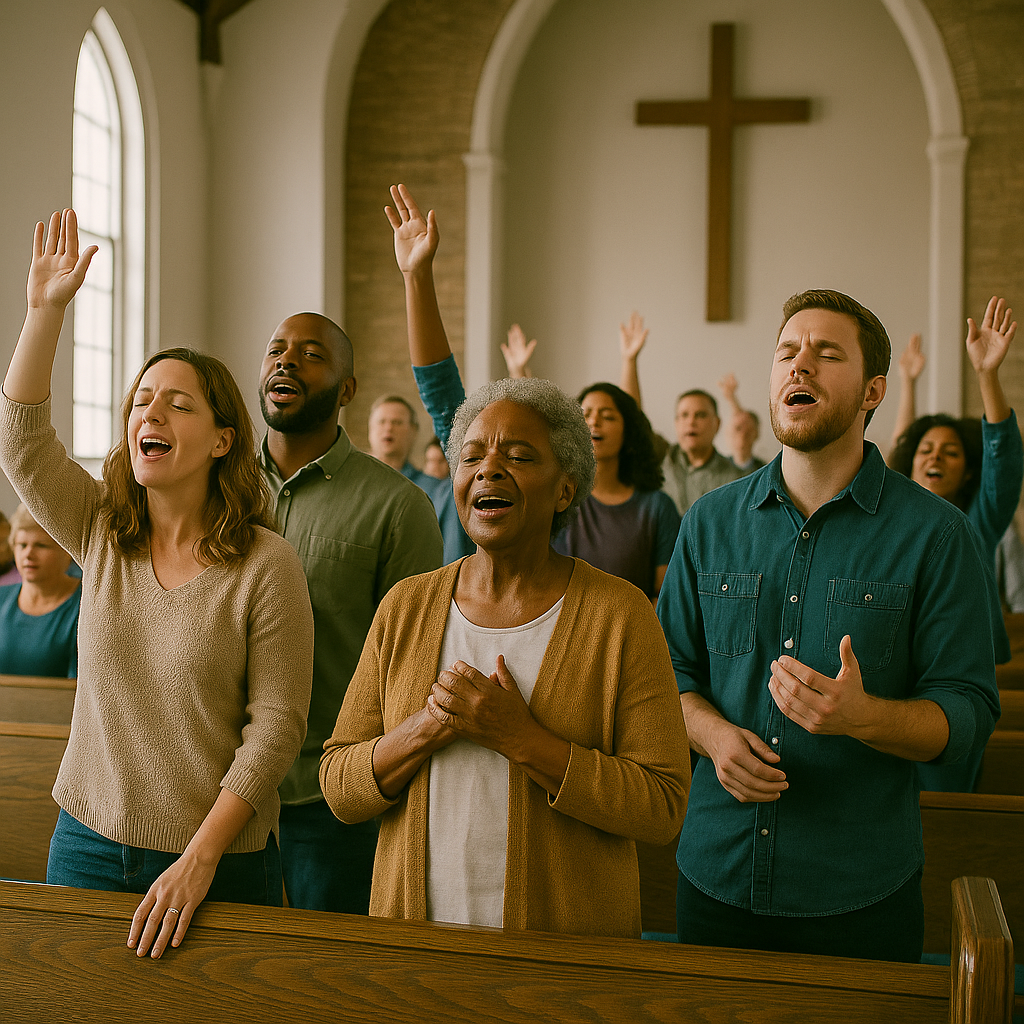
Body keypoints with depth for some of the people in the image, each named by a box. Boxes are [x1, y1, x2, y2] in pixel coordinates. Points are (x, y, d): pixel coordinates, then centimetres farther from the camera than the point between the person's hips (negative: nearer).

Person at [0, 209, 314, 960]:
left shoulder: (267, 565, -12)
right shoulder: (100, 533, 3)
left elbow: (277, 722, -13)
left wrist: (200, 857, -18)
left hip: (218, 861, -4)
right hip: (87, 842, 4)